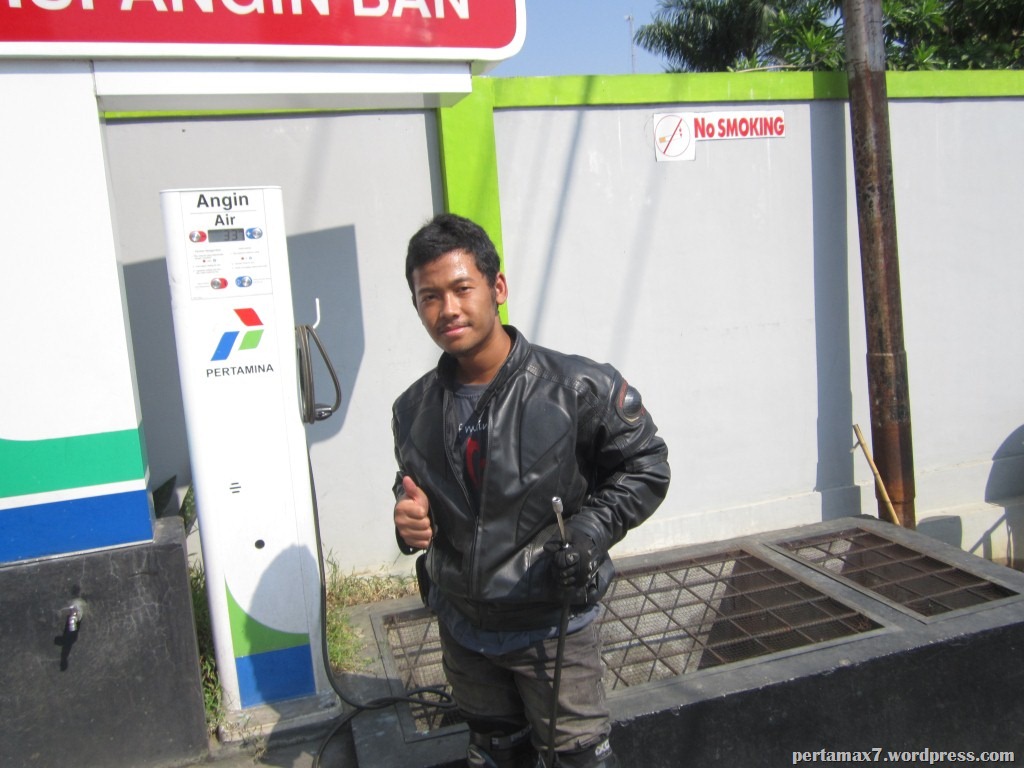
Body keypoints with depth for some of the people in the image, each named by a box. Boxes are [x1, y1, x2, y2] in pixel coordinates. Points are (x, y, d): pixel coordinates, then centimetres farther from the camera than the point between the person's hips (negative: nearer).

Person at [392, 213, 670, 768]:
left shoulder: (575, 389, -18)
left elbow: (645, 465, -7)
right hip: (463, 628, 5)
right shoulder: (413, 410, -3)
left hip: (552, 624, -4)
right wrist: (411, 520, -10)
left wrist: (591, 530, -21)